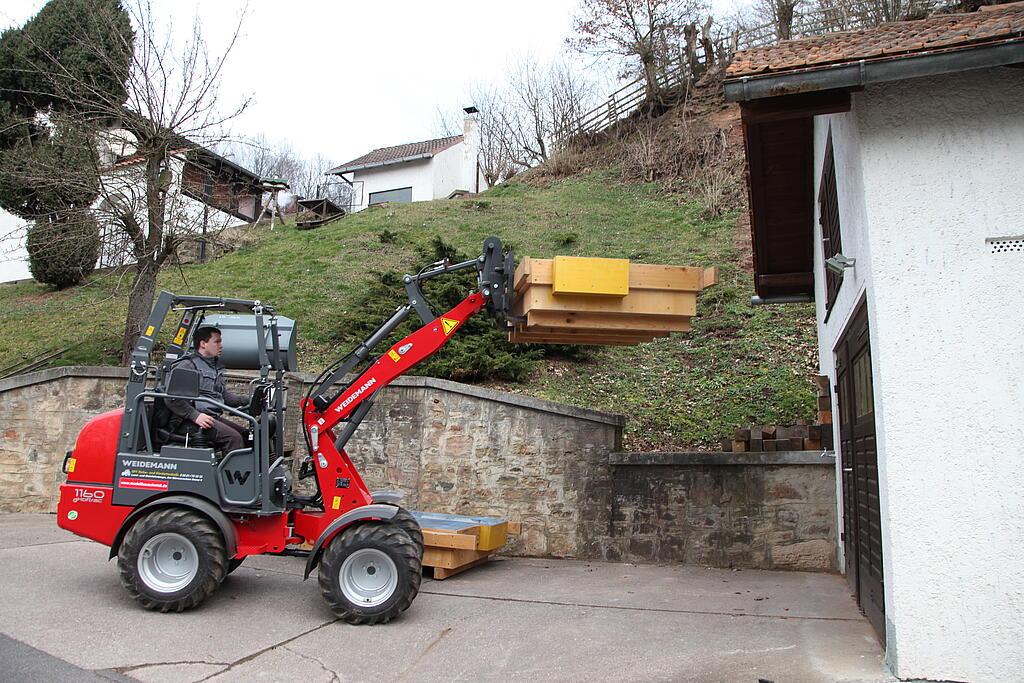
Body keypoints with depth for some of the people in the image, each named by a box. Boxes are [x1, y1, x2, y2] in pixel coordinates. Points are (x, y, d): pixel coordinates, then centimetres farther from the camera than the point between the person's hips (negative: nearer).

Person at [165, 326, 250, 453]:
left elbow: (224, 395, 24)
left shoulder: (216, 366, 22)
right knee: (233, 438, -25)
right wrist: (195, 416, -25)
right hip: (190, 421, -9)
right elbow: (171, 398, -15)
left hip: (215, 417, 9)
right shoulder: (187, 365, -7)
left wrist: (248, 400, 8)